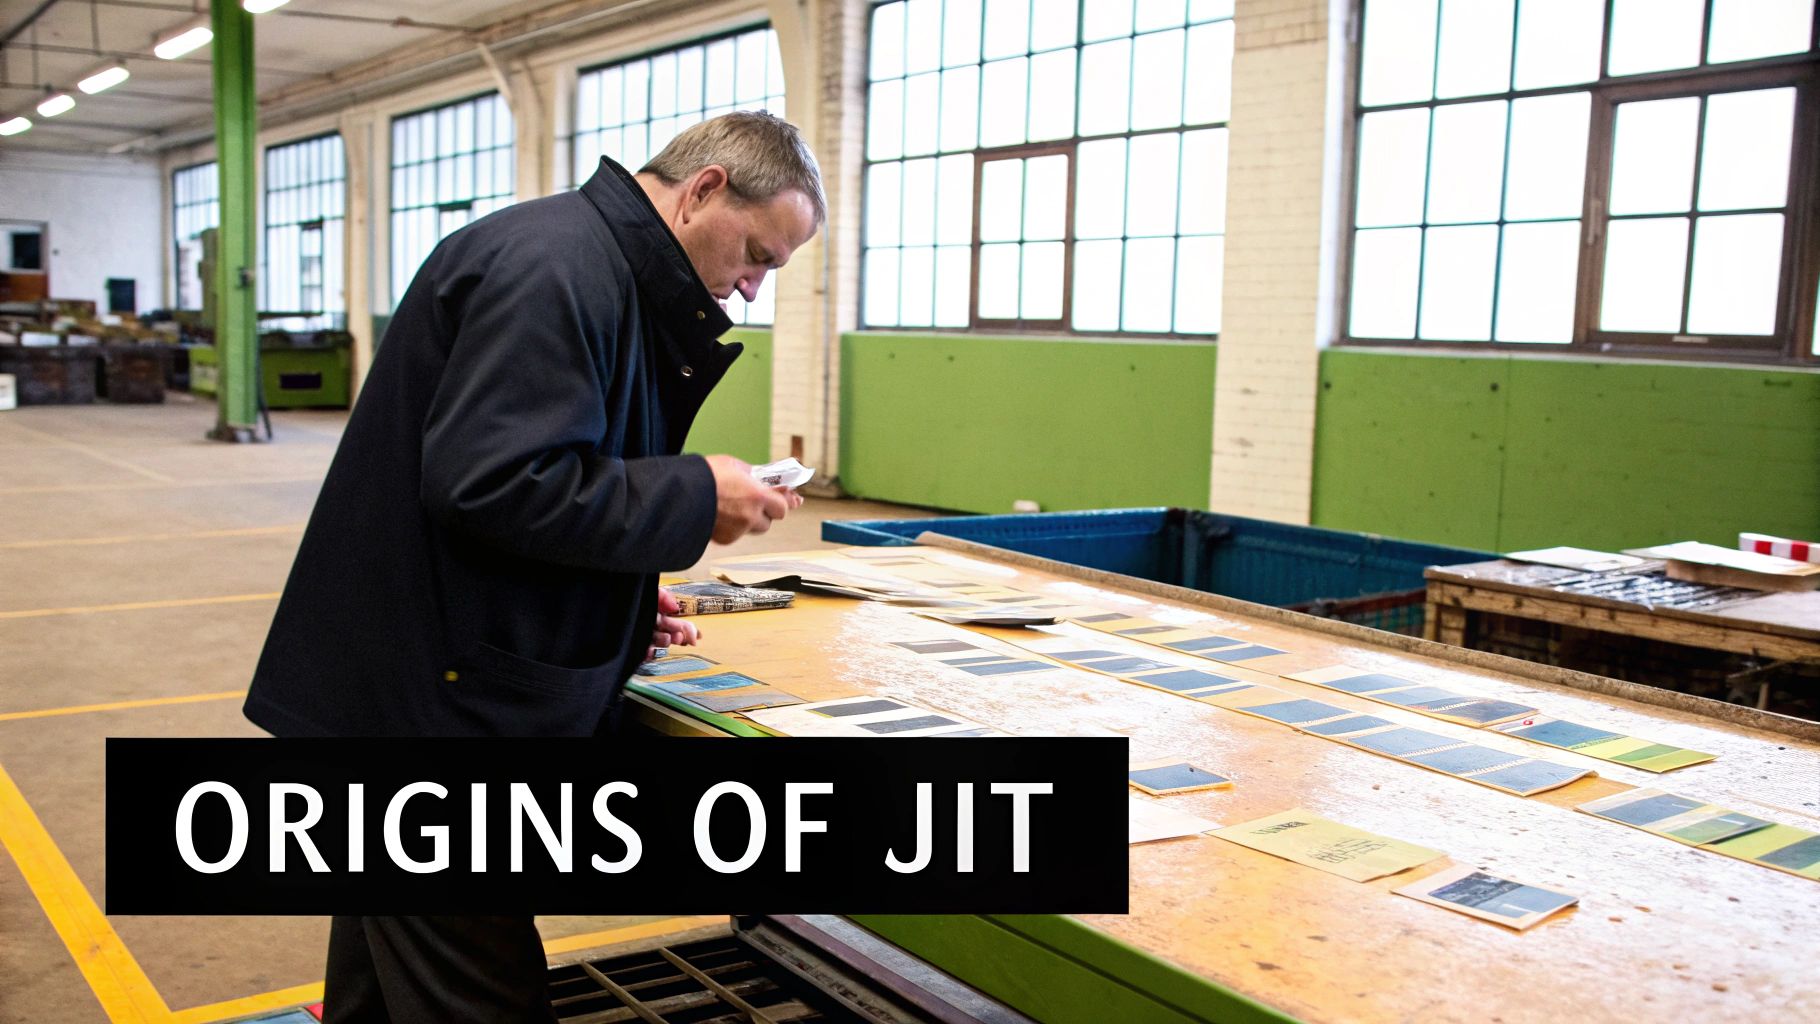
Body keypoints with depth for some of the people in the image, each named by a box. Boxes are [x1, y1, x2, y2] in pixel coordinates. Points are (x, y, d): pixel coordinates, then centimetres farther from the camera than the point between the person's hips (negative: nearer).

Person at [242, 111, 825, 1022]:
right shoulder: (554, 265, -19)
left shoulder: (595, 264, 15)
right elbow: (494, 482, -28)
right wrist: (697, 497, -19)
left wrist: (623, 600, 11)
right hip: (422, 697, -11)